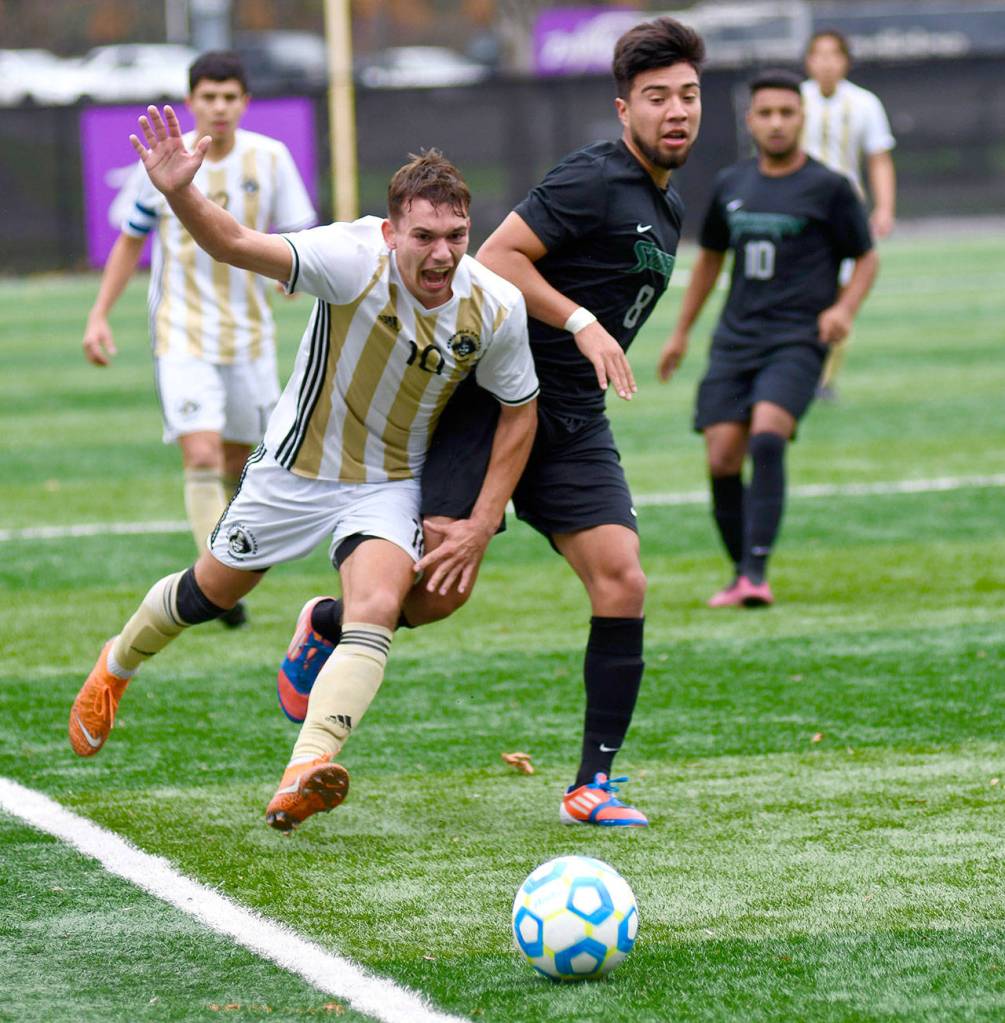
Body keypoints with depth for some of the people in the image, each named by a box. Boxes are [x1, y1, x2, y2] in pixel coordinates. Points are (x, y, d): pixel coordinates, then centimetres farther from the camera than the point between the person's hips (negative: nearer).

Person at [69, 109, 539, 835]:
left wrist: (477, 530, -6)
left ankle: (304, 773, -33)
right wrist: (181, 195, -62)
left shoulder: (497, 307, -18)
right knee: (211, 591, 17)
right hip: (297, 468, -1)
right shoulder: (355, 259, -29)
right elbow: (236, 244, -41)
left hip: (389, 486, 1)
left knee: (378, 608, -25)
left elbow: (519, 412, -2)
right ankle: (116, 667, 48)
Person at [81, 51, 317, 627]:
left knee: (239, 460, 12)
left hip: (249, 331, 2)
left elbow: (300, 235, -1)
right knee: (201, 455, -17)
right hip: (181, 335, -2)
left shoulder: (270, 158, -3)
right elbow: (131, 241, 8)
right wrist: (99, 316, 4)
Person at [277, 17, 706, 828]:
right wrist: (581, 324, -23)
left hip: (573, 425, 8)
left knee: (622, 584, -8)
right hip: (491, 400, -8)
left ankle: (593, 783, -1)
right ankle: (325, 625, 22)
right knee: (442, 589, -10)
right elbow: (497, 257, -18)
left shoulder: (668, 210, 16)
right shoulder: (594, 179, -13)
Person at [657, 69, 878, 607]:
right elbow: (710, 257, 26)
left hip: (797, 340, -4)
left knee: (766, 436, -27)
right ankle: (739, 573, 12)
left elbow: (866, 259, 7)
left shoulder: (829, 187, 0)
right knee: (722, 461, -5)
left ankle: (757, 570, -28)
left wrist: (845, 308, -12)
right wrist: (681, 332, 28)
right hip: (735, 340, 4)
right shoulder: (731, 185, 13)